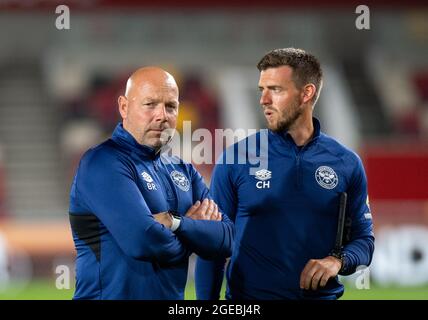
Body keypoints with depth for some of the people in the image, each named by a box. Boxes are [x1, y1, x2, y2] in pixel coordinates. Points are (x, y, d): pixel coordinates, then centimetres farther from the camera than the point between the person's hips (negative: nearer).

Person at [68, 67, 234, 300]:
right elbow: (145, 241, -27)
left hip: (172, 295, 7)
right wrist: (194, 230, -8)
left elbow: (226, 240, -1)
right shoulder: (103, 163, -15)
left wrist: (175, 223, -18)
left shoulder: (182, 170, 8)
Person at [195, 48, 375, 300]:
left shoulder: (347, 164, 1)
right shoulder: (236, 158, -4)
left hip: (322, 294, 2)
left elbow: (363, 238, 5)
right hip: (248, 297, -1)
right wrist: (207, 301, -11)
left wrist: (338, 261, -15)